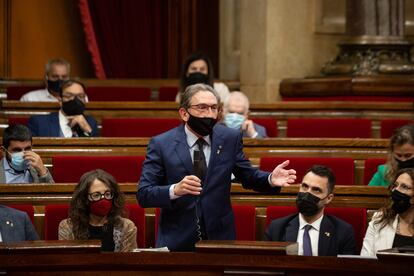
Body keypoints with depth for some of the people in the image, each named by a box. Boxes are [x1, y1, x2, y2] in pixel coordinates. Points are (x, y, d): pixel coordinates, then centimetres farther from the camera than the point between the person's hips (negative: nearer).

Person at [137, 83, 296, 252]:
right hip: (177, 242, -2)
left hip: (220, 238, 2)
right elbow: (143, 195, -11)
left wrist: (270, 180, -12)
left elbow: (247, 176, 10)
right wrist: (175, 190, -30)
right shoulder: (160, 144, -7)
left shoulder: (230, 138, -1)